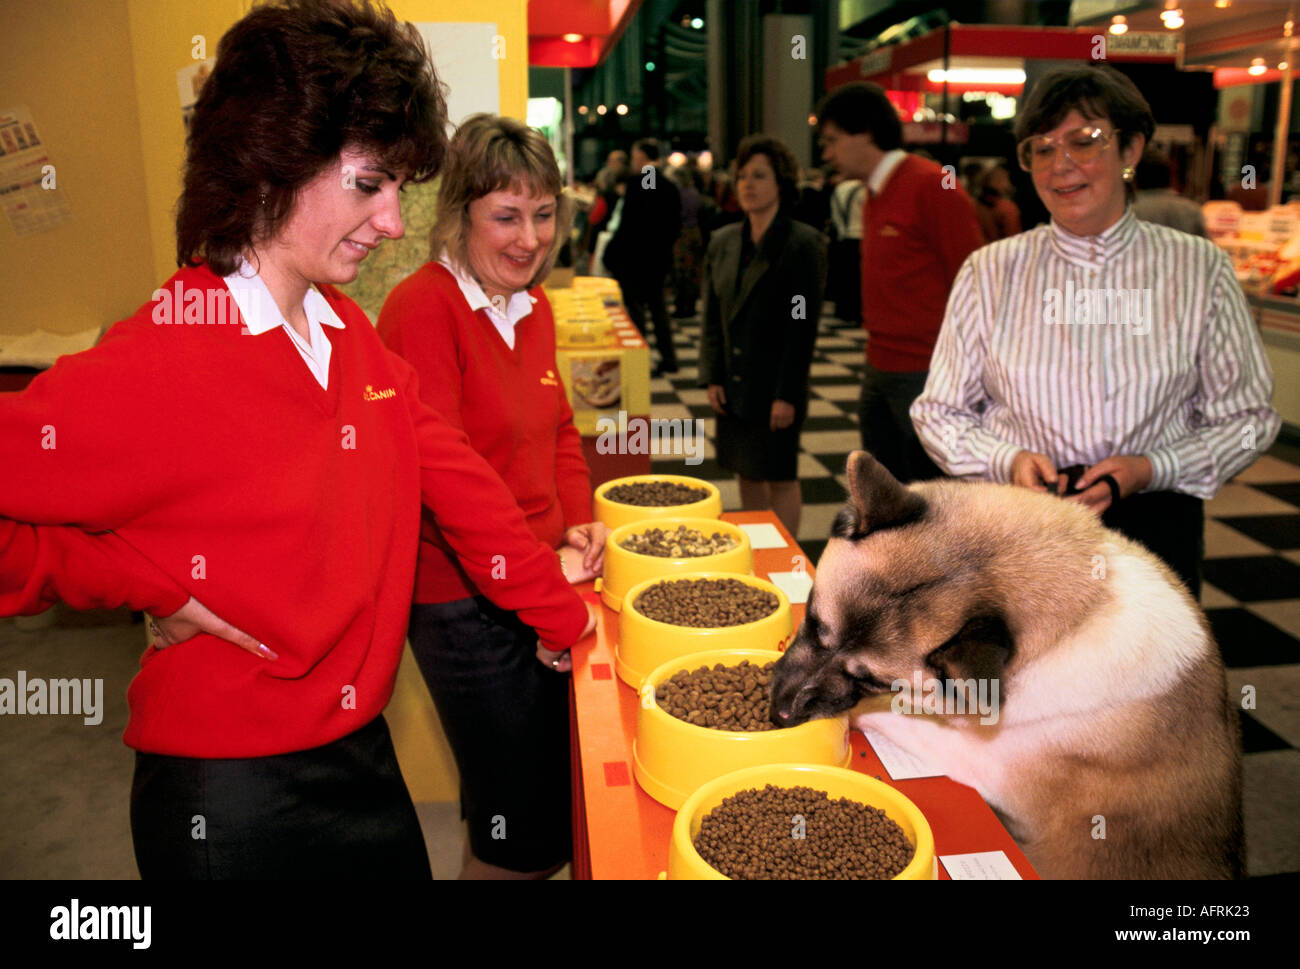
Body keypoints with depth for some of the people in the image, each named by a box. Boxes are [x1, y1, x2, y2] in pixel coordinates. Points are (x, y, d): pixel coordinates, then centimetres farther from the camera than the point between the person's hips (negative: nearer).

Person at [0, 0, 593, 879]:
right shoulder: (153, 367, -21)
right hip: (232, 802, -6)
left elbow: (455, 475, 5)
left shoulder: (349, 333, 1)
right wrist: (155, 589, -18)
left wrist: (563, 615, 10)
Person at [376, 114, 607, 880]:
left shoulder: (533, 307, 9)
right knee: (524, 833, 5)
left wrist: (579, 527, 1)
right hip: (465, 602, -8)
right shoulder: (423, 308, -17)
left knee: (564, 807, 20)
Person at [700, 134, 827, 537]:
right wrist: (712, 377, 2)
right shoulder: (723, 241, 8)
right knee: (747, 473, 14)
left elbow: (804, 326, -13)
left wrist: (787, 394, -16)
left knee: (780, 477, 3)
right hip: (733, 388, 6)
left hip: (776, 388, -5)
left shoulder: (804, 244, -9)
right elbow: (712, 317, 10)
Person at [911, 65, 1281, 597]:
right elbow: (939, 413, 2)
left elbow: (1246, 418, 5)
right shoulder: (990, 272, -1)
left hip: (1153, 528, 1)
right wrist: (1009, 460, -16)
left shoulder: (1199, 269, 0)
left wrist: (1149, 468, -11)